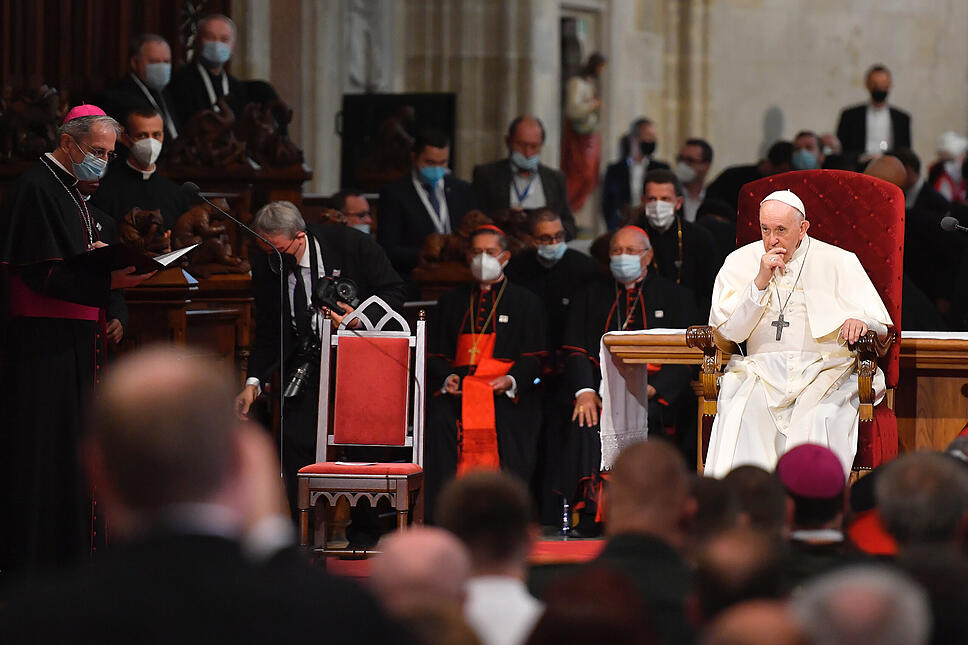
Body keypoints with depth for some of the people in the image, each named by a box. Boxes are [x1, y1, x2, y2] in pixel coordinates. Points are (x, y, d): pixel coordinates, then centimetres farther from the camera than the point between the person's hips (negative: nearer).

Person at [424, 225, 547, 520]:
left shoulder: (525, 302, 15)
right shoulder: (452, 301, 23)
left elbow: (534, 357, 6)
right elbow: (435, 352, 18)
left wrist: (511, 380, -13)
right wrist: (446, 377, -5)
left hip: (507, 389, -2)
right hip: (459, 385, 2)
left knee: (505, 421, -35)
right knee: (441, 420, -31)